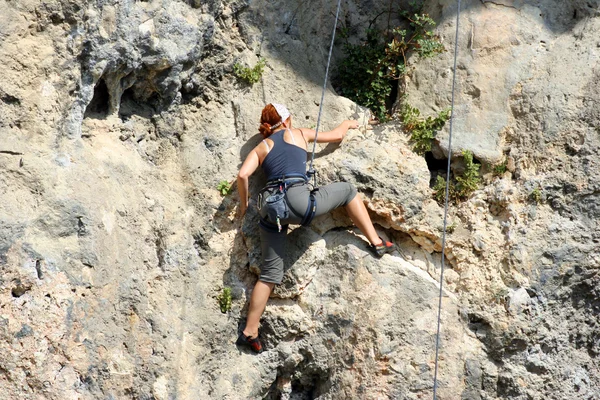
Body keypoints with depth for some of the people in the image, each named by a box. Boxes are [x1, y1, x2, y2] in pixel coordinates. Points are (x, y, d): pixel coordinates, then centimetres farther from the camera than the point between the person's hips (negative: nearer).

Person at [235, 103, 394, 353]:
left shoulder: (261, 148, 20)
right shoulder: (299, 134, 17)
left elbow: (242, 175, 3)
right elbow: (336, 136, 29)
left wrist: (244, 204, 16)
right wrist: (347, 124, 50)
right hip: (298, 200, -3)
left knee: (270, 273, 8)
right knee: (347, 190, 19)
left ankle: (250, 331, 4)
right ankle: (377, 243, 13)